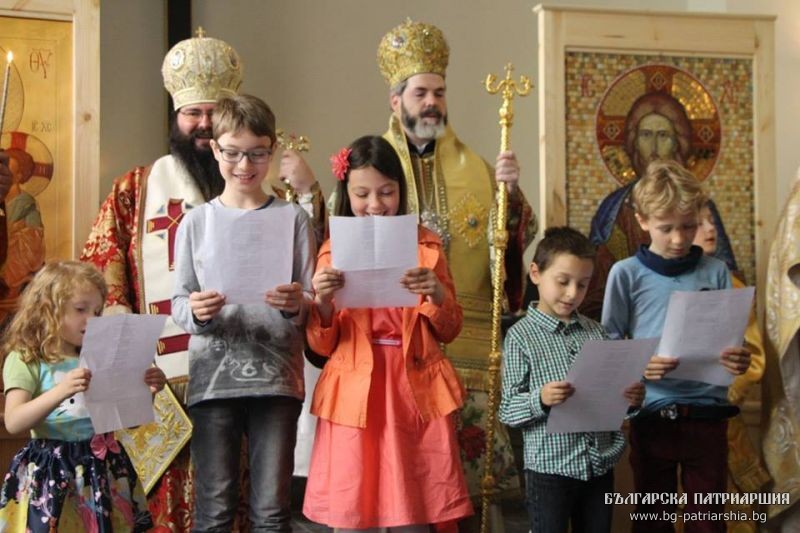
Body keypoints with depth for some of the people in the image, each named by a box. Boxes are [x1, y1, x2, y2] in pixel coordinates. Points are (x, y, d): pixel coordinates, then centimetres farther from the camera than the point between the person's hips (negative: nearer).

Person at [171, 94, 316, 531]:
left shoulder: (293, 218, 6)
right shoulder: (196, 221, 7)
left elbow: (313, 305, 5)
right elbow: (178, 305, 6)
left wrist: (297, 305, -17)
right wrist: (196, 312, -16)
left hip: (276, 377, 0)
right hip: (213, 376, 0)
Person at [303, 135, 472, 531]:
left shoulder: (426, 247, 5)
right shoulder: (333, 252, 4)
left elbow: (449, 332, 6)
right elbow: (322, 346, 2)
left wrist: (436, 294, -13)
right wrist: (323, 301, -17)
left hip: (415, 391, 0)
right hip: (355, 395, 0)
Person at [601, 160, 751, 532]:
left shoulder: (716, 272, 5)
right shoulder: (626, 274, -1)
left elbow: (731, 341, 8)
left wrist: (738, 360, -14)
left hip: (708, 413, 1)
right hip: (653, 414, -1)